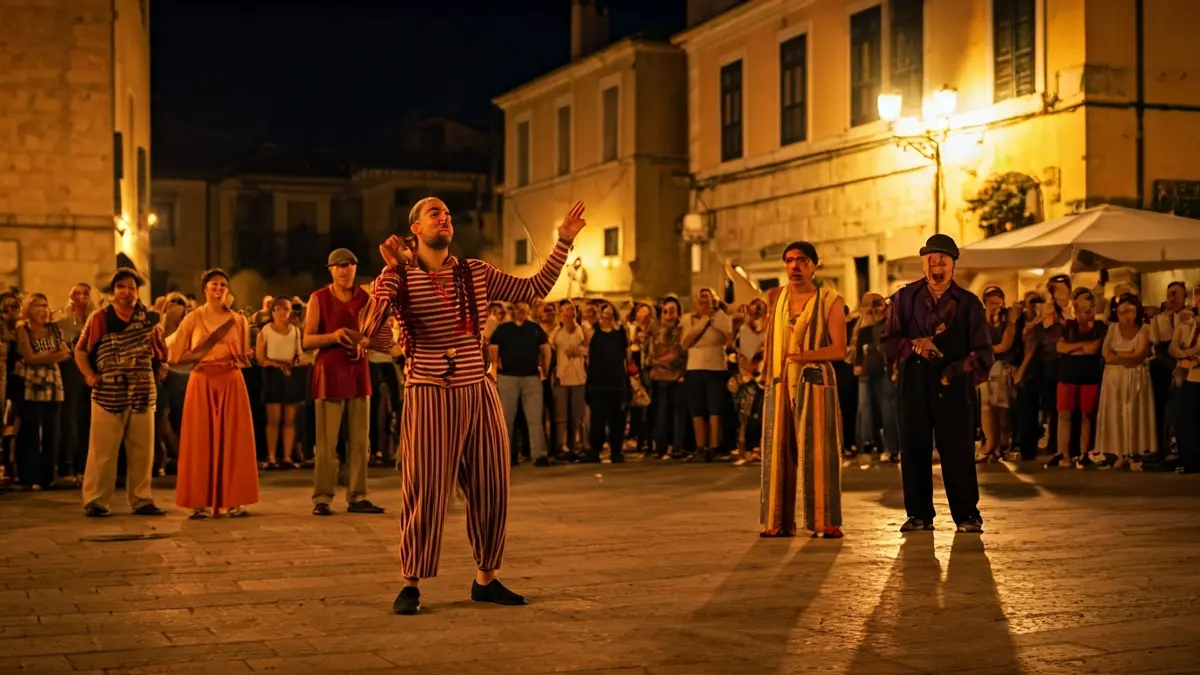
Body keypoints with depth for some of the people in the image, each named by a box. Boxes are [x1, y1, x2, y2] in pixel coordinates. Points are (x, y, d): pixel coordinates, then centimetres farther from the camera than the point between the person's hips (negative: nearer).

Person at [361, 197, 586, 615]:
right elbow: (369, 333, -17)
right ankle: (411, 585, 9)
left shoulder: (476, 274, 8)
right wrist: (392, 272, -22)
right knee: (424, 491, -4)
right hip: (428, 395, -4)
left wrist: (564, 241, 7)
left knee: (490, 489, 7)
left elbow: (535, 289, 11)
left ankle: (486, 579, 22)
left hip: (478, 393, 4)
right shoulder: (397, 277, -3)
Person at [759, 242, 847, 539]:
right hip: (779, 384, 3)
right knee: (778, 452, 2)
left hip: (815, 383, -3)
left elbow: (839, 350, -9)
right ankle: (779, 522, 7)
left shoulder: (830, 301, -1)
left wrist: (798, 356, -16)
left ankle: (825, 522, 2)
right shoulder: (775, 298, 11)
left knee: (818, 452, -3)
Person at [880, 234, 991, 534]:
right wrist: (914, 345, -13)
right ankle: (919, 515, 15)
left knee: (958, 451, -3)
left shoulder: (968, 303, 6)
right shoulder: (904, 298, 9)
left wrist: (960, 371, -14)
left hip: (953, 385, -1)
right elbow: (888, 340, 6)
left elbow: (982, 350, 3)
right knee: (914, 449, 4)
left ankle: (967, 515, 8)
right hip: (913, 382, 2)